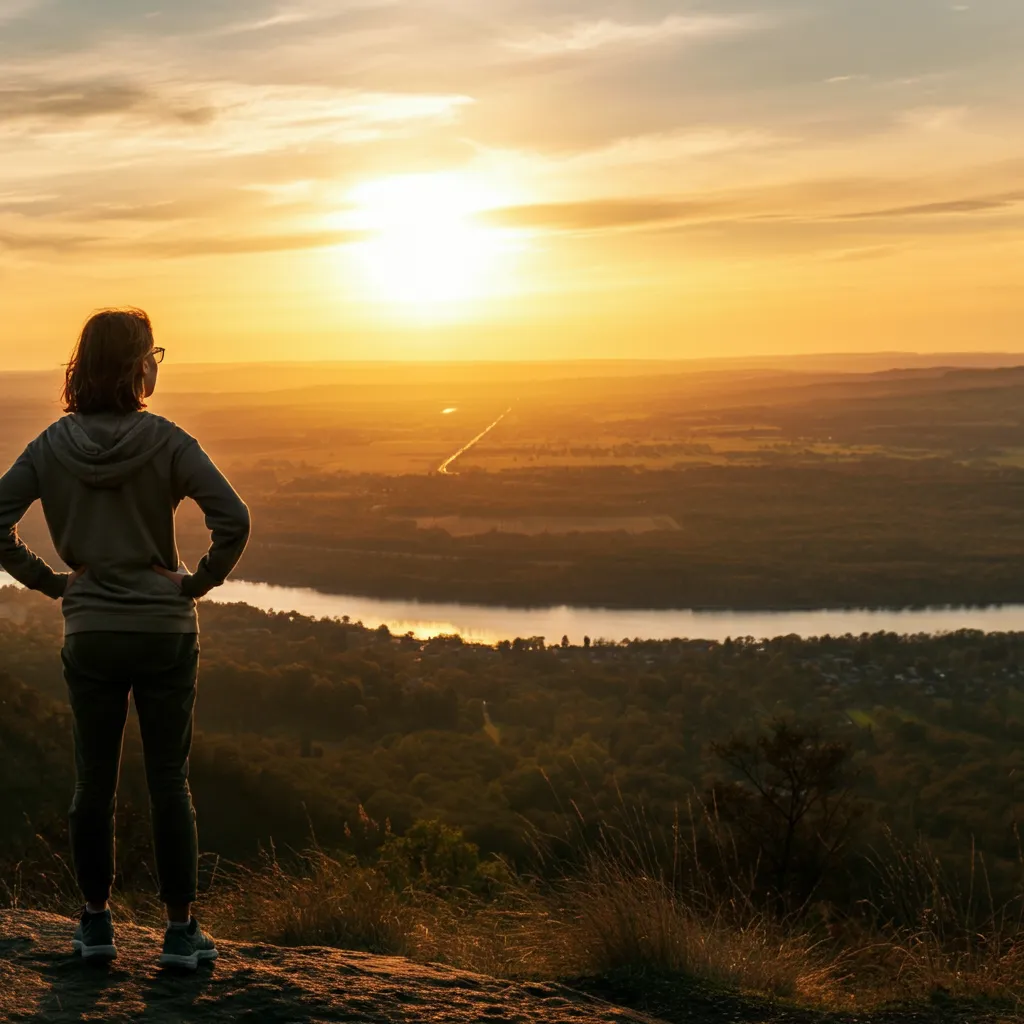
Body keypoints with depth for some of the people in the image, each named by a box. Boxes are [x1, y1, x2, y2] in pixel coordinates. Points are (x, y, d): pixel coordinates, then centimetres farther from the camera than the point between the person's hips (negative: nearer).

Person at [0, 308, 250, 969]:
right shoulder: (166, 443, -10)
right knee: (169, 780, 5)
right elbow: (234, 519, -19)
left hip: (88, 635, 2)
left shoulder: (53, 446, -1)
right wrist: (202, 581, -5)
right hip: (165, 630, -2)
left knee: (94, 781, 12)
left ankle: (96, 924, 20)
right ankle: (182, 932, 10)